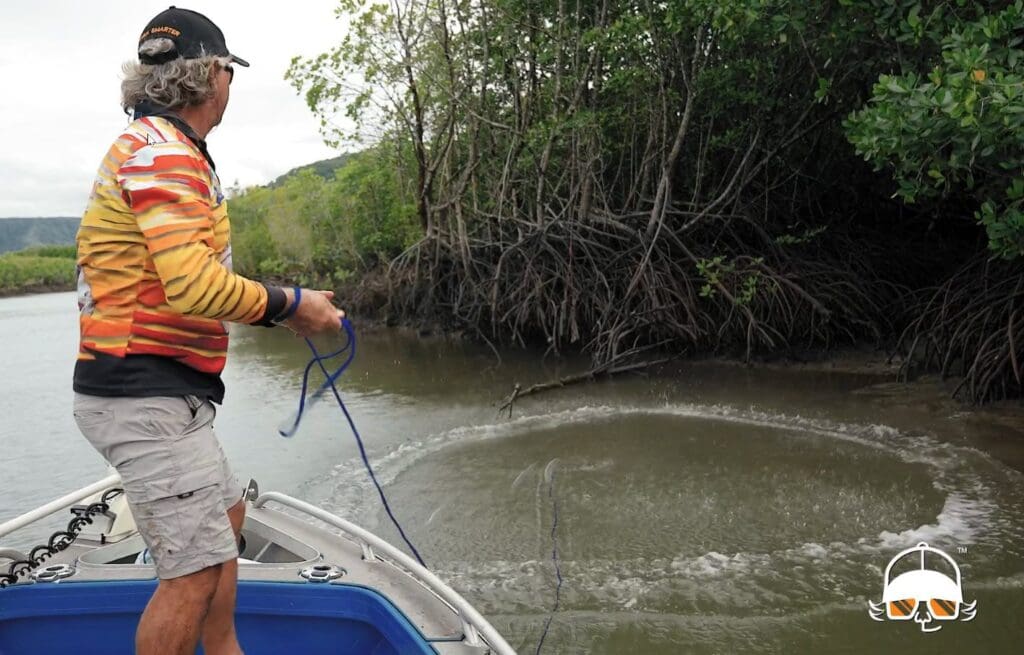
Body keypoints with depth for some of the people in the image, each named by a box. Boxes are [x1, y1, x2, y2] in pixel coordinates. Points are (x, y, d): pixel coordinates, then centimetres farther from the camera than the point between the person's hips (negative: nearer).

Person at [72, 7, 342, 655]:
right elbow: (194, 283, -27)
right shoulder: (163, 150, -15)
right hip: (147, 395, -12)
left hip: (160, 388, 12)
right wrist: (288, 303, -15)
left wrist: (274, 305, 10)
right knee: (198, 567, -7)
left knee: (226, 513, 25)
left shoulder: (158, 147, 18)